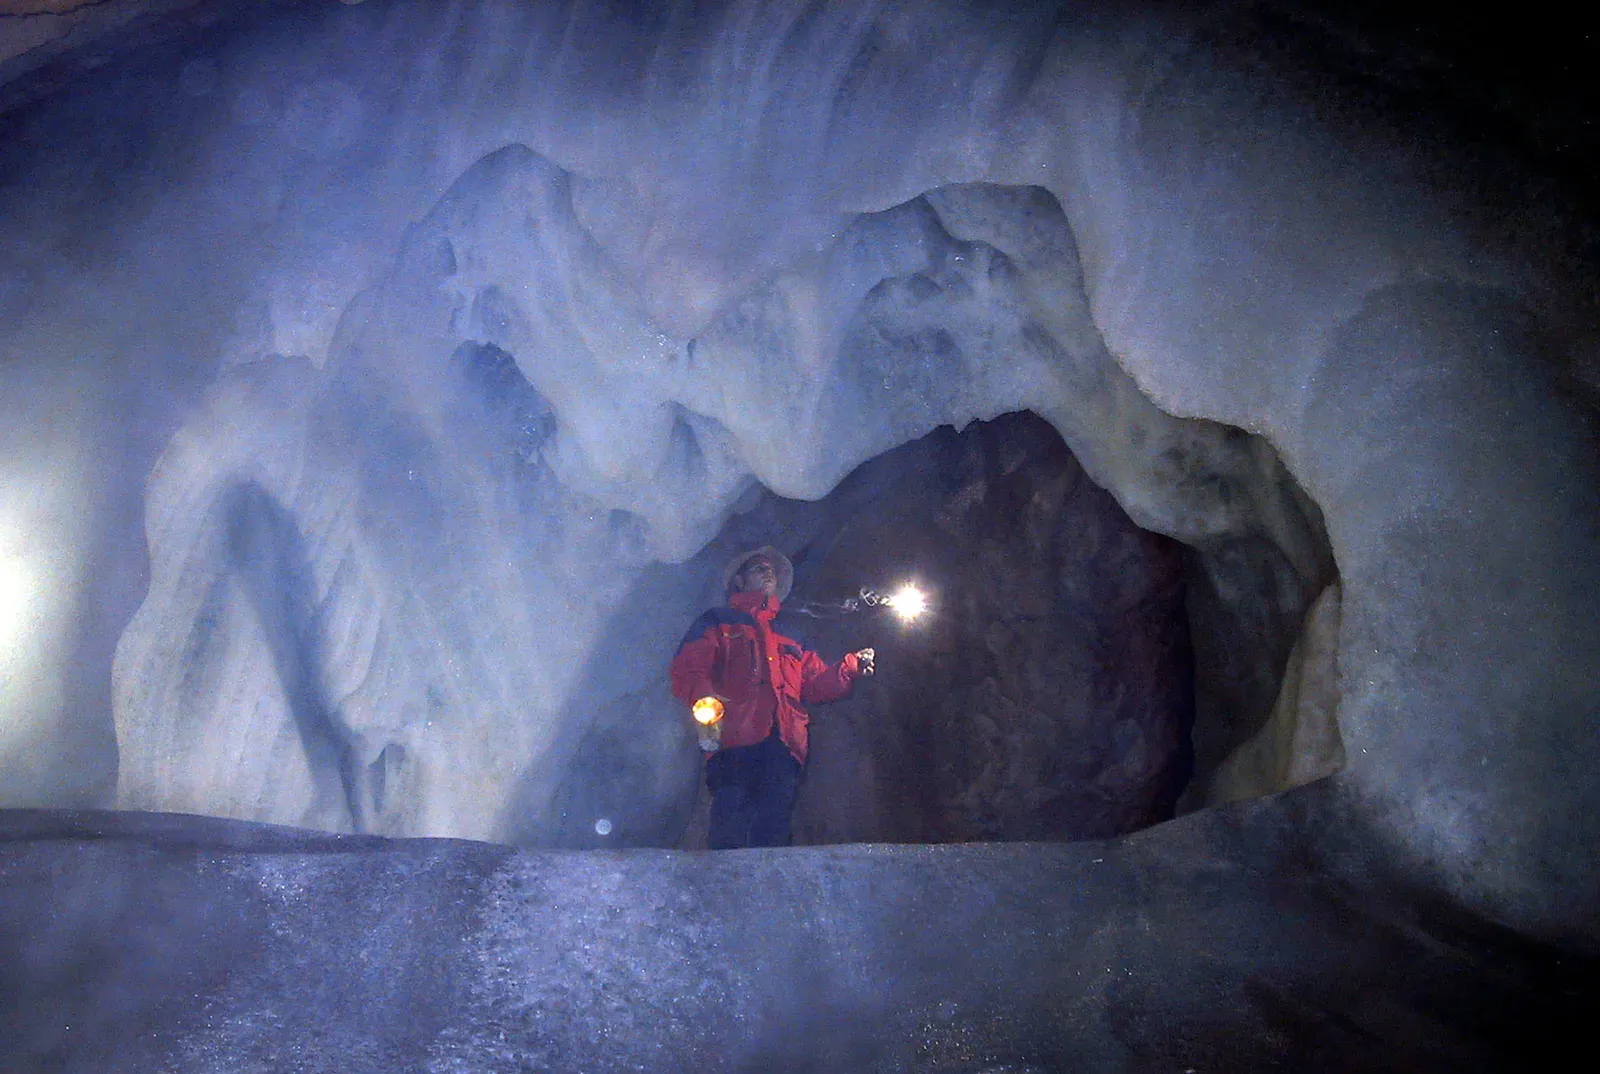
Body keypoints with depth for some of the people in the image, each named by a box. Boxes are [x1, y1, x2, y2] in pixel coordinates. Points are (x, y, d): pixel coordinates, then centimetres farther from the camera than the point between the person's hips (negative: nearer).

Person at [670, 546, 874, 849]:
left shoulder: (791, 636, 37)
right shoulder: (719, 623, 23)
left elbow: (817, 685, 28)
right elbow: (687, 671, 7)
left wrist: (852, 667, 10)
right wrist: (704, 699, -16)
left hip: (785, 746, 3)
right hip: (735, 741, -3)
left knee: (773, 836, -13)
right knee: (729, 836, -21)